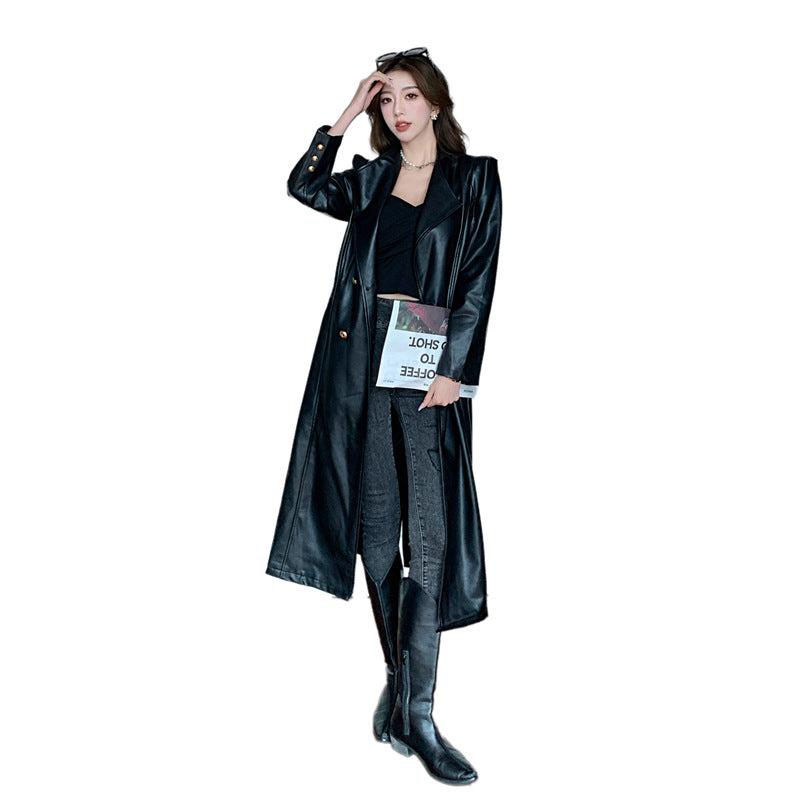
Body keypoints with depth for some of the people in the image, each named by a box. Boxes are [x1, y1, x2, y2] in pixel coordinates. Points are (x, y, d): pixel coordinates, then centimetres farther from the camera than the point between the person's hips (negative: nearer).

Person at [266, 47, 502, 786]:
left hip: (431, 365, -3)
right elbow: (305, 187, 2)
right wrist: (347, 115, 6)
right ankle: (399, 681, 18)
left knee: (426, 536, -8)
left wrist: (455, 369, -10)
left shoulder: (473, 178, 8)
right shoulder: (371, 179, 18)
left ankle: (417, 716, -5)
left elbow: (479, 281, -1)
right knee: (374, 526, 4)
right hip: (361, 357, 3)